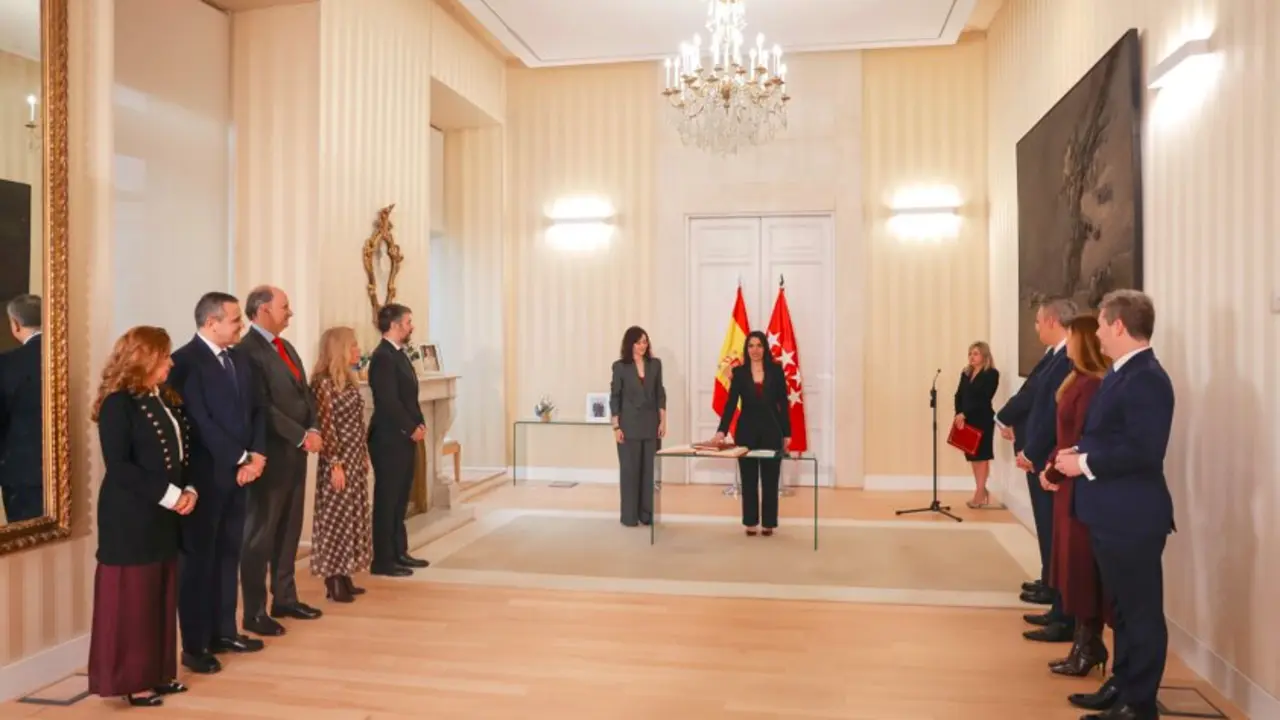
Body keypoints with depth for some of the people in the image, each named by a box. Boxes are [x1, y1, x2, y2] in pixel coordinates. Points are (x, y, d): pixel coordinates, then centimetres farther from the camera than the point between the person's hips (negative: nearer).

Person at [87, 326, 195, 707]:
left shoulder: (167, 399, 11)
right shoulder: (118, 404, -13)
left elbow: (183, 451, 14)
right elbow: (118, 466, -18)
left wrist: (189, 490, -2)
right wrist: (169, 495, -19)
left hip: (164, 515, 8)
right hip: (130, 517, -8)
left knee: (162, 595, 13)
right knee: (133, 597, 2)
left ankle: (157, 672, 24)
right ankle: (131, 680, 13)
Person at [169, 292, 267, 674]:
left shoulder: (239, 358, 12)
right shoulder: (185, 360, -12)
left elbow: (256, 408, 12)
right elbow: (199, 420, -17)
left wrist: (256, 454, -1)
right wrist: (240, 460, -14)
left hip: (238, 471, 7)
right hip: (205, 474, -7)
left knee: (228, 554, 13)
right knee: (199, 557, 2)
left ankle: (224, 631, 24)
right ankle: (195, 645, 10)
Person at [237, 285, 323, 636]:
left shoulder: (286, 347, 15)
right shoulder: (248, 350, -14)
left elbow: (305, 392, 15)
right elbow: (262, 407, -20)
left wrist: (313, 429, -1)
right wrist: (301, 436, -16)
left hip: (295, 452, 9)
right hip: (270, 454, -8)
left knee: (289, 529, 15)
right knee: (260, 534, 1)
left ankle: (285, 598, 26)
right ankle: (254, 612, 10)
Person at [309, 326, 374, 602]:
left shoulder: (349, 380, 11)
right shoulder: (324, 382, -14)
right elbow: (325, 426, -17)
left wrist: (364, 455, 15)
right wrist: (335, 464, -18)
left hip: (356, 460, 9)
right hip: (338, 462, -9)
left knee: (352, 517, 12)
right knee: (336, 518, -1)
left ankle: (344, 576, 21)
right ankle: (333, 582, 8)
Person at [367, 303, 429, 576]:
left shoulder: (399, 354, 14)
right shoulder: (382, 357, -16)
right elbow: (389, 402, -21)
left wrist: (419, 424, 4)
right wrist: (412, 429, -13)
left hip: (405, 438, 9)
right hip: (389, 440, -9)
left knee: (400, 499, 15)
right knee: (386, 500, -1)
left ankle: (399, 553, 25)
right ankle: (383, 560, 7)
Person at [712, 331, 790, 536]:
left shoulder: (776, 369, 0)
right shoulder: (739, 372, -1)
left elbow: (783, 403, 1)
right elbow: (731, 403, -7)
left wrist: (787, 433, 0)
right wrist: (722, 430, -19)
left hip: (771, 429, 0)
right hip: (747, 430, 0)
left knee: (770, 479, 6)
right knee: (749, 479, 7)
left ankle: (768, 522, 16)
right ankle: (750, 522, 17)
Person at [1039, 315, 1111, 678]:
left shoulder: (1091, 386, -19)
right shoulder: (1081, 381, 11)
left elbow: (1081, 443, -20)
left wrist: (1053, 473, -8)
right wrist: (1051, 466, 1)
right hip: (1071, 486, 9)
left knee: (1083, 569, 1)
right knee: (1077, 568, 15)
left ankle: (1088, 648, 13)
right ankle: (1086, 644, 24)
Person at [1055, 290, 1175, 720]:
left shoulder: (1146, 378, -19)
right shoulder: (1122, 374, 13)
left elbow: (1143, 450, -27)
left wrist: (1085, 464, -18)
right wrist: (1078, 451, 3)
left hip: (1132, 518, -10)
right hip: (1112, 514, 10)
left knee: (1142, 612, 3)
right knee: (1122, 609, 20)